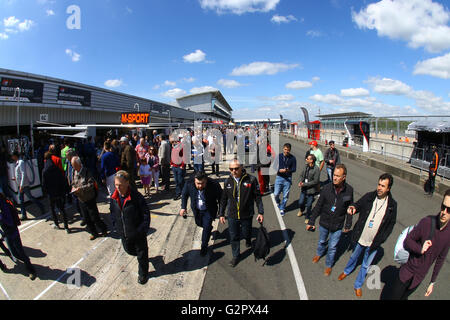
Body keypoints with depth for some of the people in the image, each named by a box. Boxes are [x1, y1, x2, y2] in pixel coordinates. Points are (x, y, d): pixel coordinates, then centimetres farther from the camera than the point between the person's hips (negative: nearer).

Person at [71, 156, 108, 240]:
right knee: (86, 219, 15)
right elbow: (73, 183, 17)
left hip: (90, 200, -6)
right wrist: (73, 188, -4)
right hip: (81, 200, 6)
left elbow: (91, 184, -21)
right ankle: (94, 233, 30)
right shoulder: (74, 172, 4)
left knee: (95, 217, 1)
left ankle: (104, 230, 21)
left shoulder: (86, 172, -16)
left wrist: (80, 188, -29)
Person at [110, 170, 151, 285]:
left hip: (138, 233, -5)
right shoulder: (114, 198, -7)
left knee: (142, 254, 13)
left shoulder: (137, 197, -25)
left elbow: (146, 214, -18)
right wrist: (116, 226, 5)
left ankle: (143, 274, 36)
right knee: (128, 249, 26)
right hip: (124, 233, 6)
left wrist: (142, 230, -18)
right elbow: (113, 213, 10)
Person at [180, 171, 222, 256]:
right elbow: (184, 195, -3)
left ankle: (204, 246, 18)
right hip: (197, 209, 4)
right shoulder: (189, 184, -25)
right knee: (199, 223, 22)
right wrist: (183, 207, -6)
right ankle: (209, 228, 55)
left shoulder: (214, 185, -32)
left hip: (209, 210, -3)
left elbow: (221, 198, -15)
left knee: (207, 227, -4)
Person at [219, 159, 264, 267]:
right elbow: (224, 199, 7)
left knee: (246, 233, 18)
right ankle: (236, 256, 32)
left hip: (247, 215, -1)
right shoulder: (228, 181, -3)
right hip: (232, 215, 2)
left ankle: (248, 240, 54)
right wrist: (221, 214, 10)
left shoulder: (251, 180, -13)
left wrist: (261, 212, -6)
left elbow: (257, 197, -5)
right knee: (234, 237, 9)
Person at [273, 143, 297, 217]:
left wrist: (288, 170, -22)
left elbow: (294, 169, 0)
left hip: (288, 178, 0)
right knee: (276, 194, 2)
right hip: (279, 177, 0)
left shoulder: (293, 158, -5)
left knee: (285, 195, 6)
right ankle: (278, 202, 36)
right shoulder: (278, 156, -4)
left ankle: (282, 209, 26)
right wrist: (279, 170, -20)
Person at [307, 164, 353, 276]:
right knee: (322, 241, 25)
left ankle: (329, 264, 40)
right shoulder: (327, 188, -18)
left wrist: (348, 225, 5)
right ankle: (319, 253, 55)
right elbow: (318, 206, -8)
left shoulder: (349, 190, -16)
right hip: (324, 223, 1)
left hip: (337, 226, -1)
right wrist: (311, 221, -4)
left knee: (332, 247, 14)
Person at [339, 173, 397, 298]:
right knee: (354, 257, 25)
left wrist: (381, 239, -7)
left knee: (366, 266, 17)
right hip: (360, 238, 1)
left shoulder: (392, 204, -12)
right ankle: (347, 271, 54)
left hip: (374, 243, 0)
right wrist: (353, 208, -24)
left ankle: (358, 285, 40)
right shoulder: (369, 196, -13)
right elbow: (358, 205, 1)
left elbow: (391, 223, -2)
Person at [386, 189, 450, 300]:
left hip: (420, 277, 2)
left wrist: (433, 282, 9)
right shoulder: (427, 222, -22)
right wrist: (420, 249, -31)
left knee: (404, 297, 19)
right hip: (407, 271, -2)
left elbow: (441, 259, 2)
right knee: (393, 296, 11)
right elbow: (407, 241, -10)